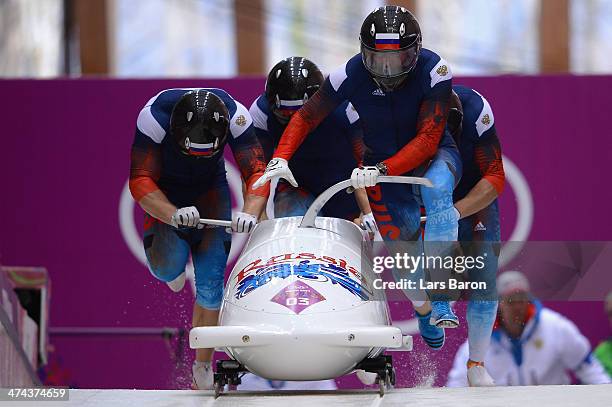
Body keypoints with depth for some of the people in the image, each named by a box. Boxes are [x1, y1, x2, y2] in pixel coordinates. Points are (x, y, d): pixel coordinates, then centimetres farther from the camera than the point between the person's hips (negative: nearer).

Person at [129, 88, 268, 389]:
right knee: (170, 268, -27)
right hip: (164, 194, -2)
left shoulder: (235, 116, -29)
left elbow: (257, 173, -26)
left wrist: (250, 212, -47)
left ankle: (203, 368, 6)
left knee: (211, 282, -9)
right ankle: (173, 265, 13)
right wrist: (173, 214, -51)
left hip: (210, 191, 2)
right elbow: (140, 181, -33)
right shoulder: (154, 117, -34)